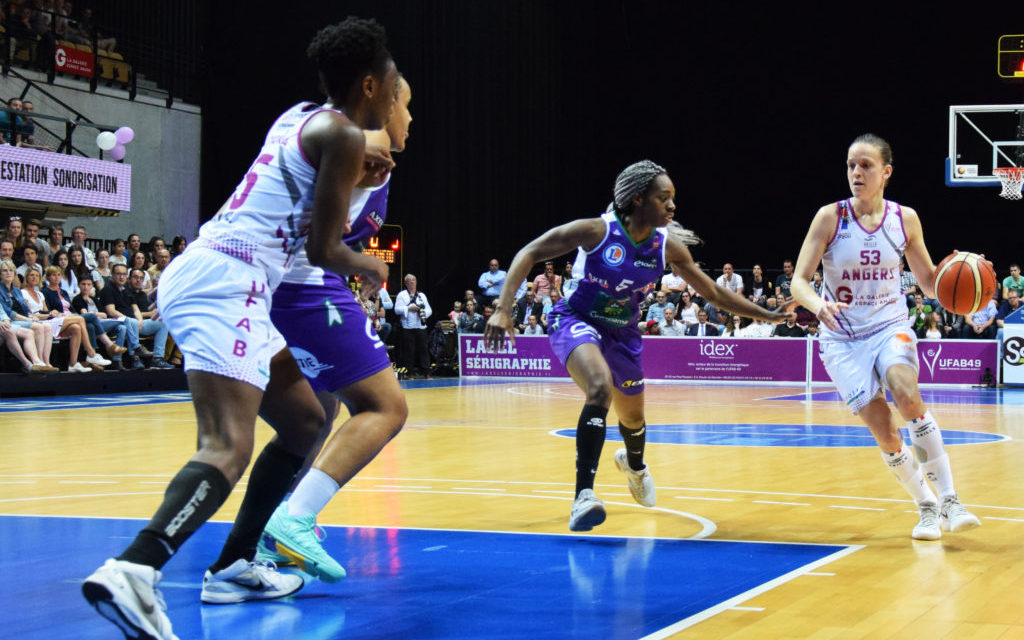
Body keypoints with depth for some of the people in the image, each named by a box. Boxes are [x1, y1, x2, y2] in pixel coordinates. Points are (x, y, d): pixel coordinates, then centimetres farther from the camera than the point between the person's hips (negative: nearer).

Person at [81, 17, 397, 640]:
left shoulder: (299, 117, 22)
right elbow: (321, 249, -3)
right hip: (226, 283, -10)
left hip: (193, 274, 10)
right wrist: (370, 268, 17)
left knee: (306, 422, 20)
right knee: (229, 448, -24)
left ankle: (234, 565, 19)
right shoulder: (344, 137, -4)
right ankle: (133, 570, -45)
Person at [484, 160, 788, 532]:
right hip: (576, 321, -5)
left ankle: (634, 464, 58)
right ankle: (583, 497, -34)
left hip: (622, 333, 5)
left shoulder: (667, 246, -11)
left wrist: (771, 316, 0)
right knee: (601, 389, -34)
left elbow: (713, 293, 1)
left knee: (633, 418, 19)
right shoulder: (597, 231, -24)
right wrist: (503, 309, -32)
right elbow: (529, 254, -21)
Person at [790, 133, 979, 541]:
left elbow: (929, 281, 9)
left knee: (907, 396, -30)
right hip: (843, 339, 0)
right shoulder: (830, 217, -8)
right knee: (885, 433, -9)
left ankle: (948, 496, -20)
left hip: (890, 328, 1)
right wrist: (818, 305, -32)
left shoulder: (905, 219, -2)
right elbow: (799, 281, -10)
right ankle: (926, 507, 13)